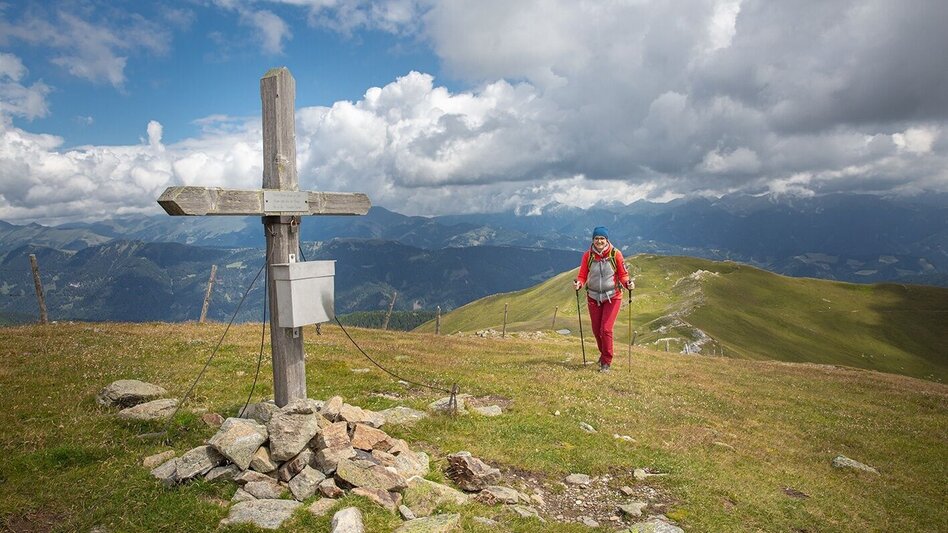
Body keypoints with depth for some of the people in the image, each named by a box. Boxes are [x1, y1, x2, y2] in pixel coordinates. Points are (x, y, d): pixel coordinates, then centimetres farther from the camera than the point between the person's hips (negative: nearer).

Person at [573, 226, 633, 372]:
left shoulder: (615, 254, -9)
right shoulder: (588, 255, -4)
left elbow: (623, 274, -3)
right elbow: (582, 275, -2)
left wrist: (628, 283, -23)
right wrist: (578, 283, -22)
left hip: (612, 297, -3)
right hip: (593, 298, 3)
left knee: (606, 329, -10)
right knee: (596, 330, 11)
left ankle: (606, 362, 6)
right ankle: (604, 353, 39)